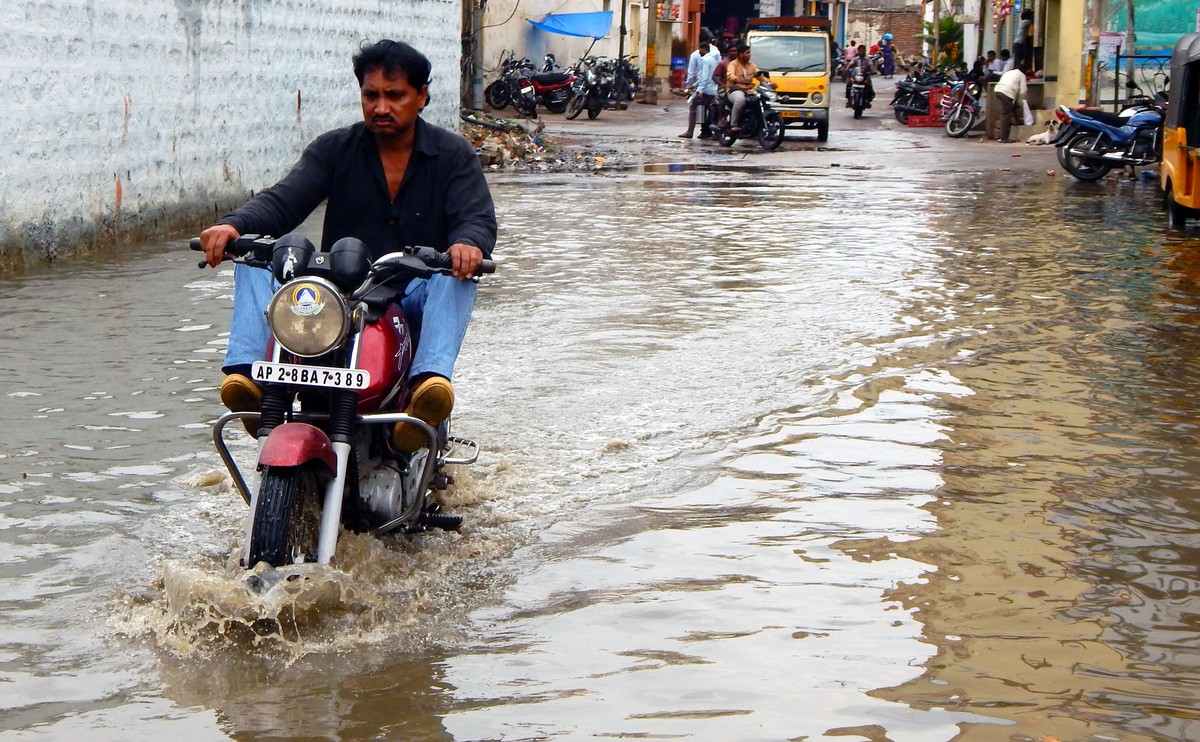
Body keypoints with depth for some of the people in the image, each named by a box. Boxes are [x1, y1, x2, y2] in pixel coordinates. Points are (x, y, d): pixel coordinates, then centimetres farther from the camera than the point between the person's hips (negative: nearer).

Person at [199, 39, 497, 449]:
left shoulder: (453, 154, 5)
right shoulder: (334, 149, 8)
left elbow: (477, 218, -8)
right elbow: (282, 200, -4)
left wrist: (467, 243, -35)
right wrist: (234, 224, -27)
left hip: (419, 296, -2)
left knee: (457, 273, -34)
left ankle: (429, 379, -55)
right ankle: (246, 372, -38)